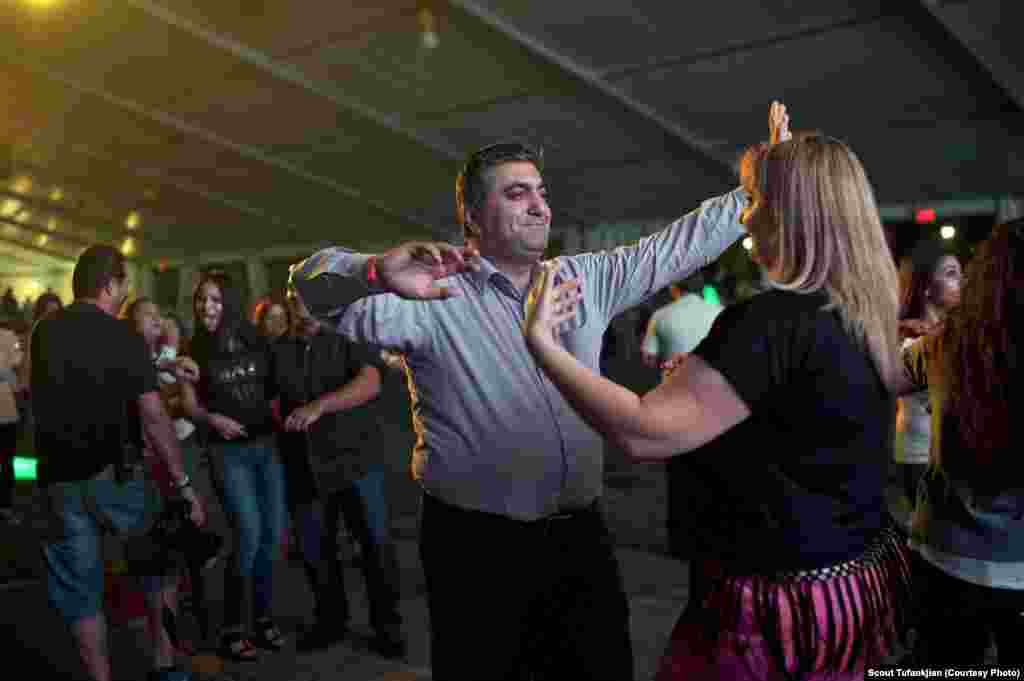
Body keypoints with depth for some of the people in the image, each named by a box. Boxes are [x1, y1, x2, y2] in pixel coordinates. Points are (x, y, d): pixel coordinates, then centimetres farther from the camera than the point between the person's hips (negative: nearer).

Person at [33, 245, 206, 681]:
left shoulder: (43, 332, 6)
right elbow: (154, 418, -16)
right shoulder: (123, 337, -10)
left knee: (79, 588, 10)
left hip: (57, 478, 4)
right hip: (112, 473, -3)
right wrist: (183, 483, -11)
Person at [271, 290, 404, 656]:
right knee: (314, 550, 12)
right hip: (303, 468, 3)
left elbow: (370, 383, -19)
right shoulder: (277, 351, 8)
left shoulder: (350, 338, -3)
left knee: (377, 543, 0)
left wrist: (319, 406, -31)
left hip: (355, 460, -3)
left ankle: (387, 623, 17)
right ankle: (330, 619, 32)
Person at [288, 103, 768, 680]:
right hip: (478, 546, -5)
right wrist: (378, 272, -41)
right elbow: (314, 282, -19)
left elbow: (682, 243, 11)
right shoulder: (432, 295, -9)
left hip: (581, 535, 5)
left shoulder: (586, 280, 8)